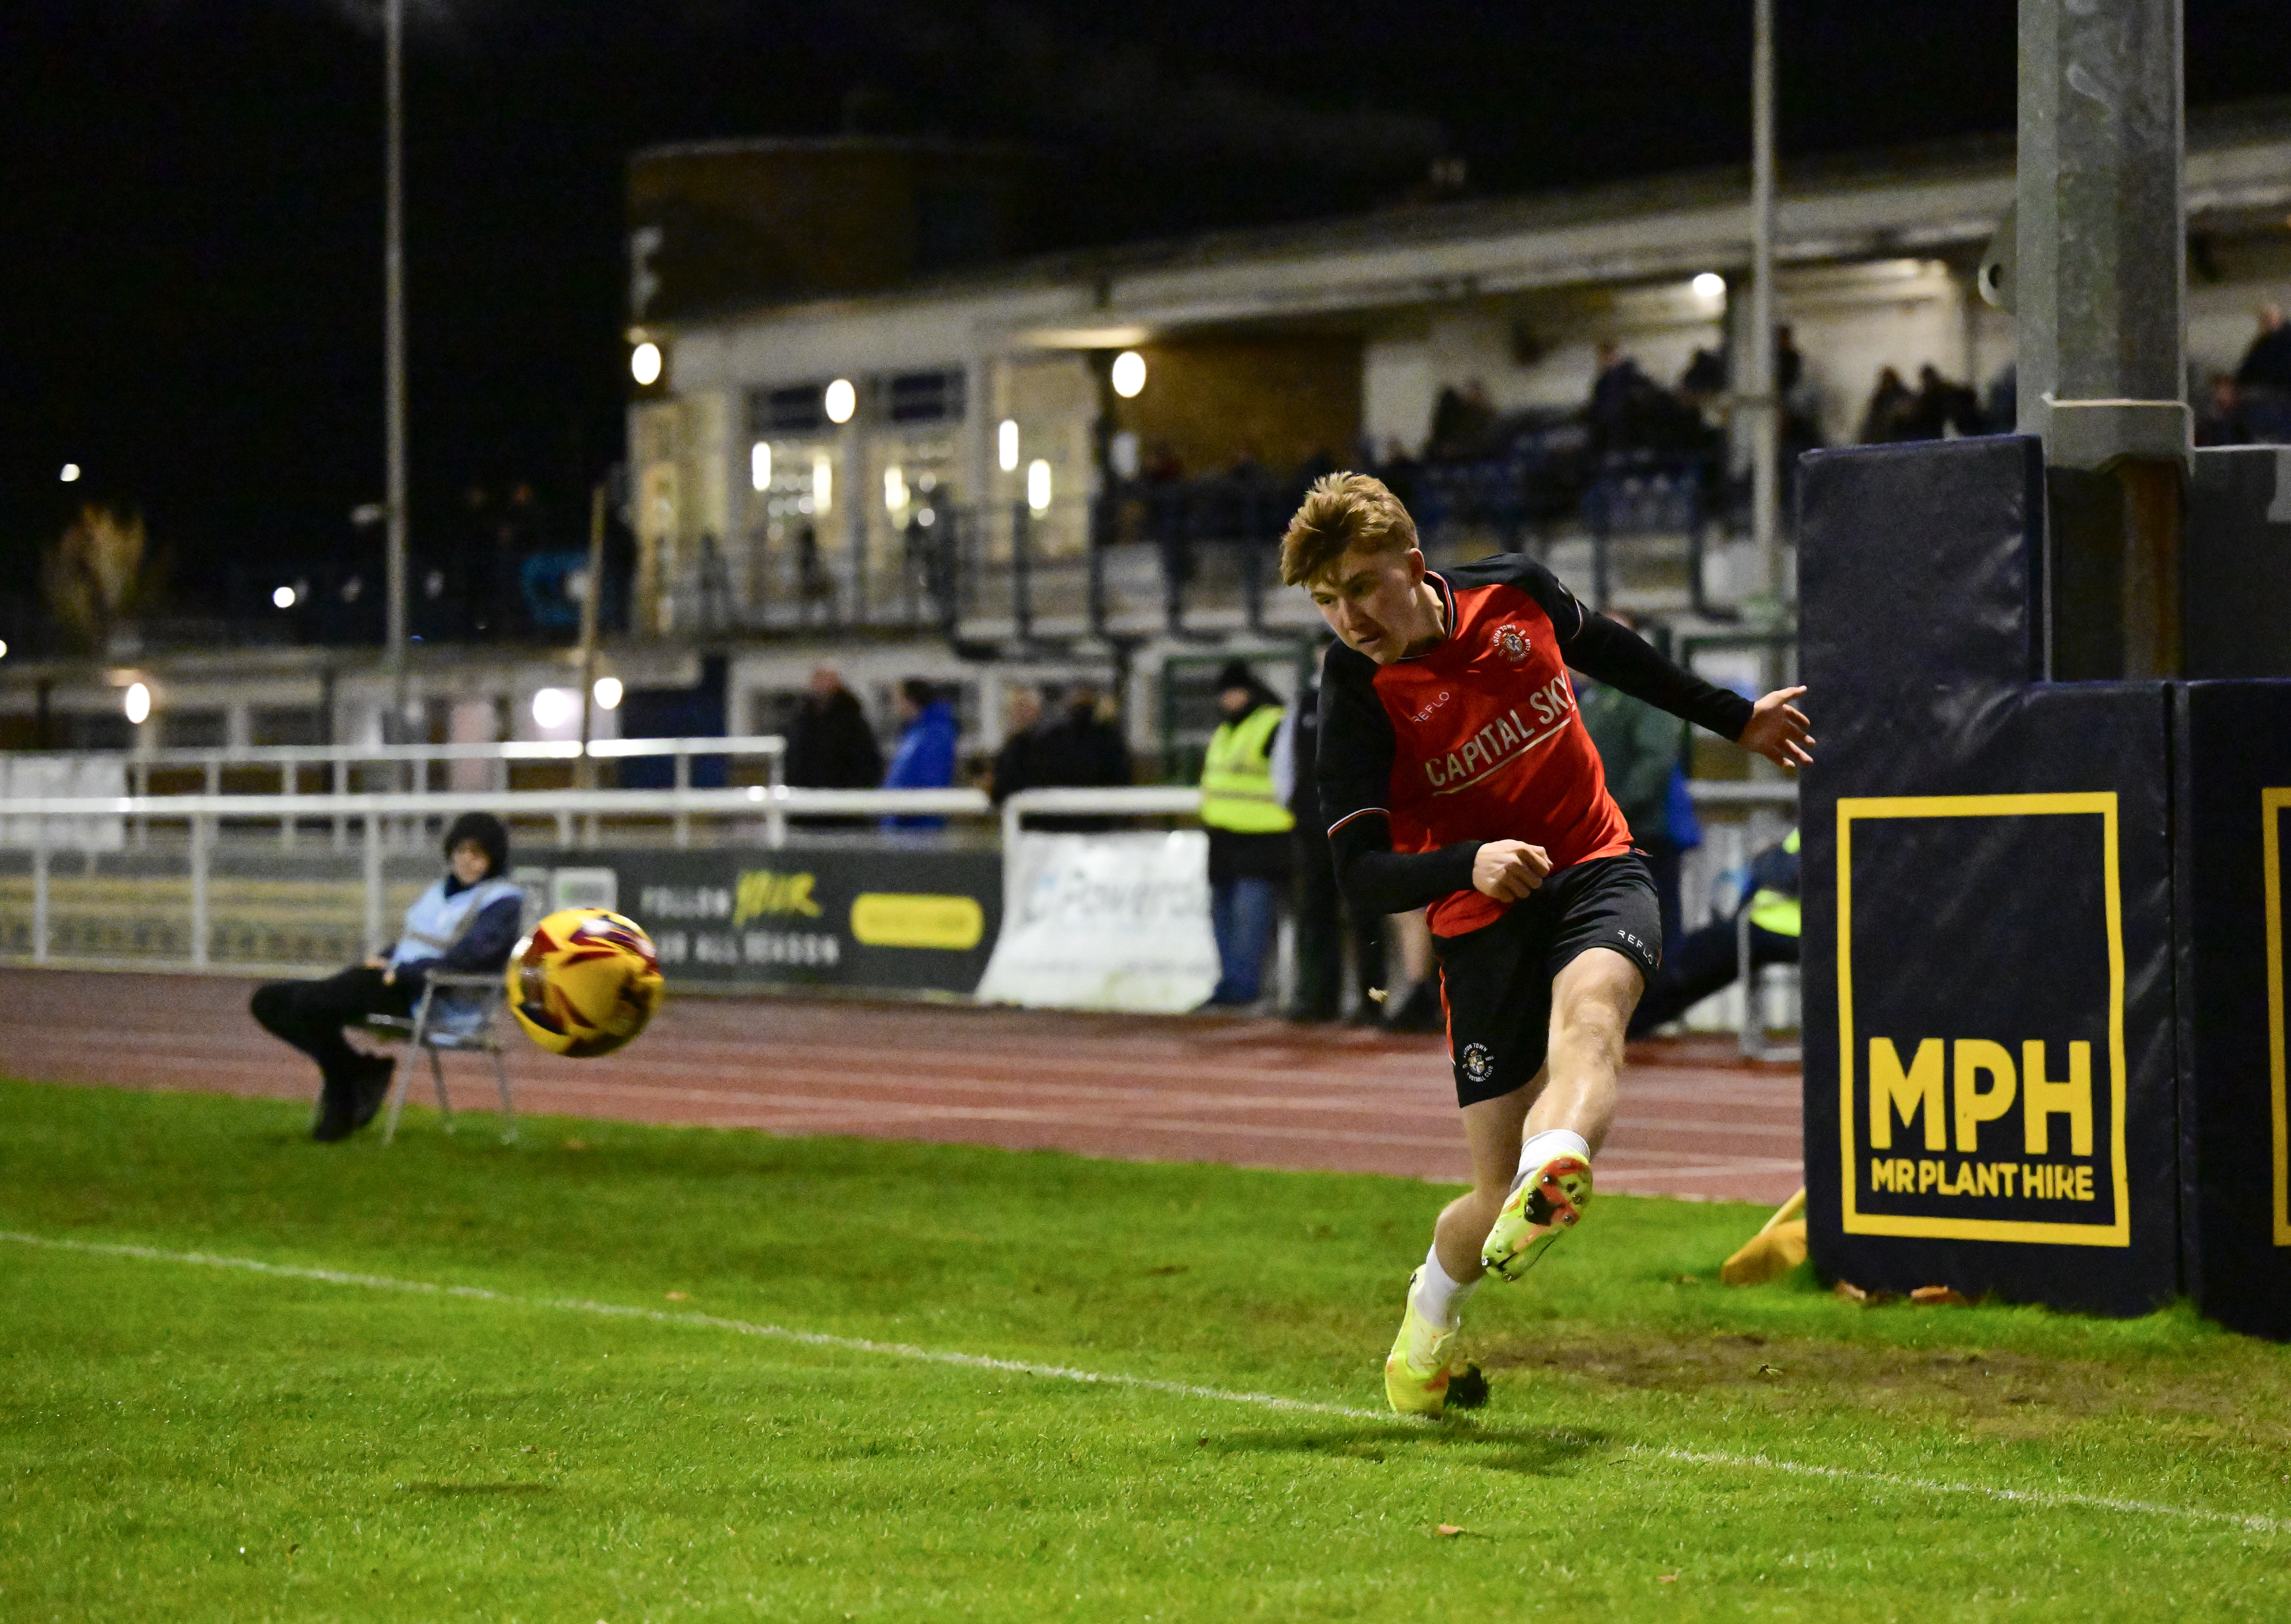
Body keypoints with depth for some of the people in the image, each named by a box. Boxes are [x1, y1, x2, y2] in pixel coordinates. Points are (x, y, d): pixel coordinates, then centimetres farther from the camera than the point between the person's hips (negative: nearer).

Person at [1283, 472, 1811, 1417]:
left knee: (1587, 1014, -35)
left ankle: (1555, 1171, -66)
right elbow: (1360, 877, -18)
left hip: (1597, 873, 1)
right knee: (1502, 1195, -4)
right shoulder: (1358, 690, -14)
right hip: (1481, 918, -1)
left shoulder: (1515, 591, -5)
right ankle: (1427, 1323, 28)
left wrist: (1732, 719, 30)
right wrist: (1468, 865, -37)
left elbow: (1605, 650, 18)